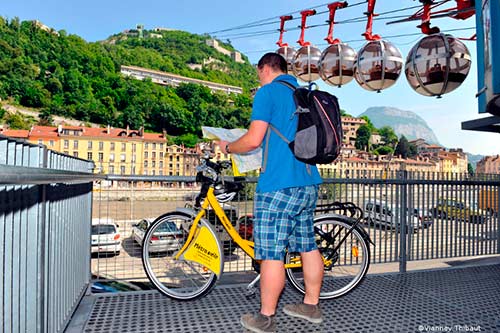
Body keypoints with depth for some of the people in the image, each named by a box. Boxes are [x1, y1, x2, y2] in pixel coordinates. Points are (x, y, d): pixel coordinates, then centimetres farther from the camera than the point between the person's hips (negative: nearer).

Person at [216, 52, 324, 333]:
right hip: (310, 182, 9)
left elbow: (253, 140, -14)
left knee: (272, 254, 0)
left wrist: (227, 147, 4)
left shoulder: (268, 92, -5)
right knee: (308, 246, 16)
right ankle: (311, 306, 30)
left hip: (279, 185, -8)